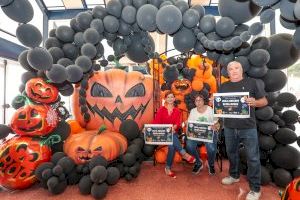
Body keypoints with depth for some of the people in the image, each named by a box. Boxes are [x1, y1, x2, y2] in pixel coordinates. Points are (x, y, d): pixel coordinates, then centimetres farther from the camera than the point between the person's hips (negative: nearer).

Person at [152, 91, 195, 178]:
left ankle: (168, 168, -15)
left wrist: (173, 127, -26)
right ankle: (184, 153, -27)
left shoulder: (177, 111, 11)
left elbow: (178, 123, -3)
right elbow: (156, 122, -3)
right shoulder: (161, 110, 6)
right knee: (172, 138, -36)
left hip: (173, 132, 2)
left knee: (172, 146, -29)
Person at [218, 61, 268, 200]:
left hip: (248, 127, -3)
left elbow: (264, 101, 0)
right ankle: (234, 175, 39)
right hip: (229, 127, 4)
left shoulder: (251, 82, 0)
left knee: (253, 158, 3)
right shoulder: (224, 86, 9)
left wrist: (254, 102, -21)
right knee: (231, 153, 18)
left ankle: (255, 189, 18)